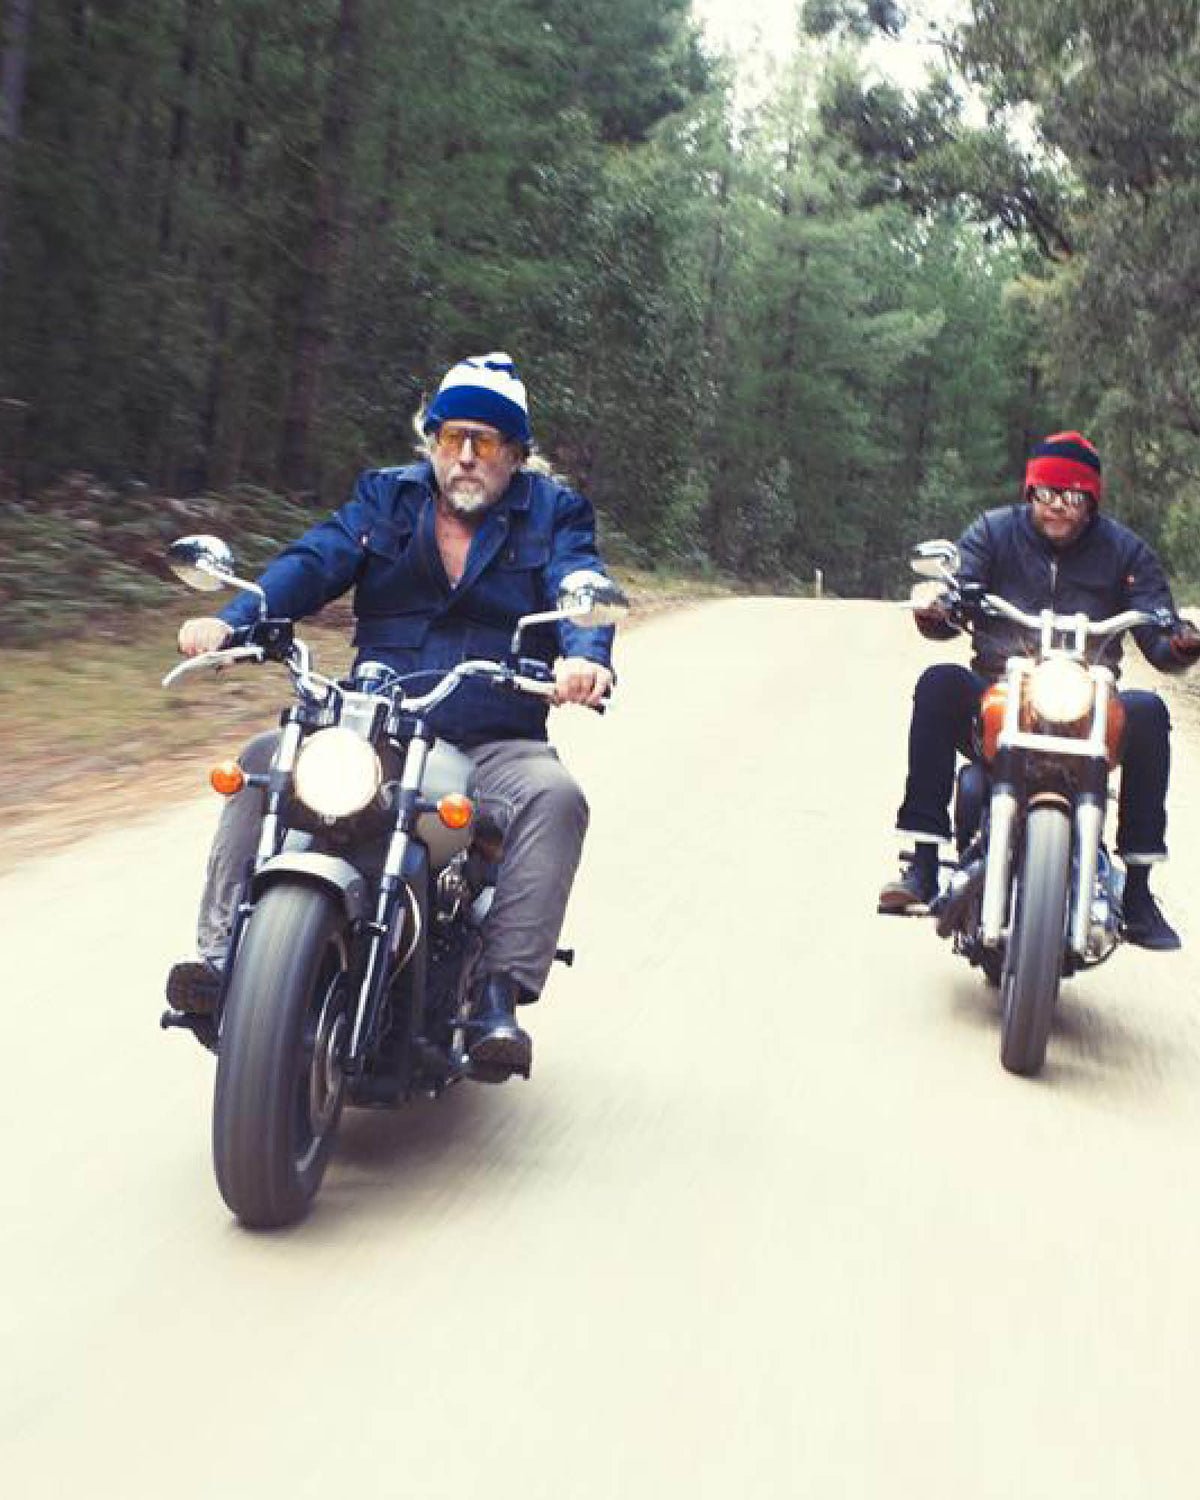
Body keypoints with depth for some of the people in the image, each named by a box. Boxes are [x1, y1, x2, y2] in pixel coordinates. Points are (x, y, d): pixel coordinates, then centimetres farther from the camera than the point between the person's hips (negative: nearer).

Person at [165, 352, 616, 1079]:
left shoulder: (553, 511, 8)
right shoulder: (386, 497, 14)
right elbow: (312, 563, -2)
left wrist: (586, 656, -37)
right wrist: (231, 622, -22)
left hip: (495, 741, -2)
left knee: (554, 797, -31)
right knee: (264, 762, -19)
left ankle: (499, 994, -31)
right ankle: (224, 952, -20)